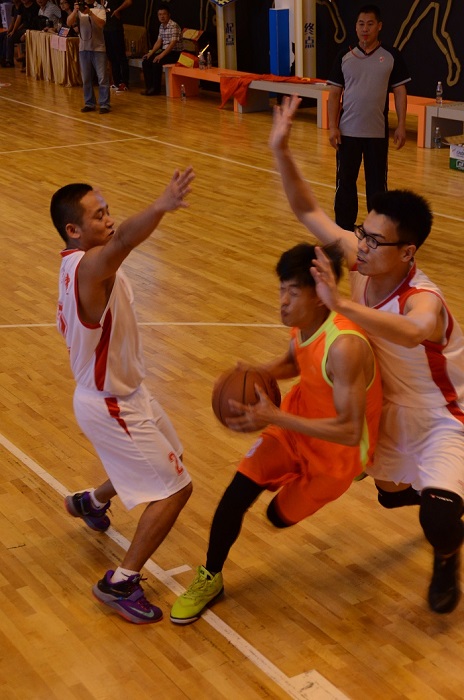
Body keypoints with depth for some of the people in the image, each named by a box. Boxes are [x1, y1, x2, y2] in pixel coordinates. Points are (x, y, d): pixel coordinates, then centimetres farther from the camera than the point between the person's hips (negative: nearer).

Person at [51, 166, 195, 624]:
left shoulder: (75, 263, 0)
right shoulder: (89, 266, -30)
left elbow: (67, 324, 13)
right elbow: (121, 242, -55)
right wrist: (159, 208, -73)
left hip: (125, 392, 10)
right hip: (111, 407, -10)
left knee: (165, 460, 29)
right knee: (175, 488, -7)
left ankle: (91, 502, 52)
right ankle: (120, 583, 5)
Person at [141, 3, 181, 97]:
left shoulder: (174, 26, -17)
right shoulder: (161, 26, 10)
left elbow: (173, 44, -24)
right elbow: (159, 42, 15)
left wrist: (161, 55, -30)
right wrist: (150, 53, 2)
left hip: (175, 53, -9)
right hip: (165, 51, 9)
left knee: (156, 62, -29)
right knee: (146, 61, -4)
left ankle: (156, 88, -18)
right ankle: (149, 86, 0)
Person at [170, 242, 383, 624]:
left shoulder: (344, 346, -37)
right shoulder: (303, 323, -12)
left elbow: (350, 432, -37)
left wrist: (274, 417, -40)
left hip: (337, 449, -6)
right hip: (300, 421, 6)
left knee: (280, 515, 12)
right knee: (236, 494, -6)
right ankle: (210, 578, 18)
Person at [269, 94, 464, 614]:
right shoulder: (361, 260, -19)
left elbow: (414, 333, -65)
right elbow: (308, 211, -12)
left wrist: (341, 305, -69)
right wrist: (281, 152, -25)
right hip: (396, 407, 7)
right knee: (391, 493, 25)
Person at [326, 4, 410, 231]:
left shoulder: (391, 56, 0)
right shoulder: (344, 56, 3)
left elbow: (400, 92, 2)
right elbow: (334, 94, 3)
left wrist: (401, 126, -5)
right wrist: (332, 126, -6)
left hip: (378, 132, -1)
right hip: (348, 131, 1)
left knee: (377, 182, 7)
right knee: (345, 181, 7)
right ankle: (344, 228, 18)